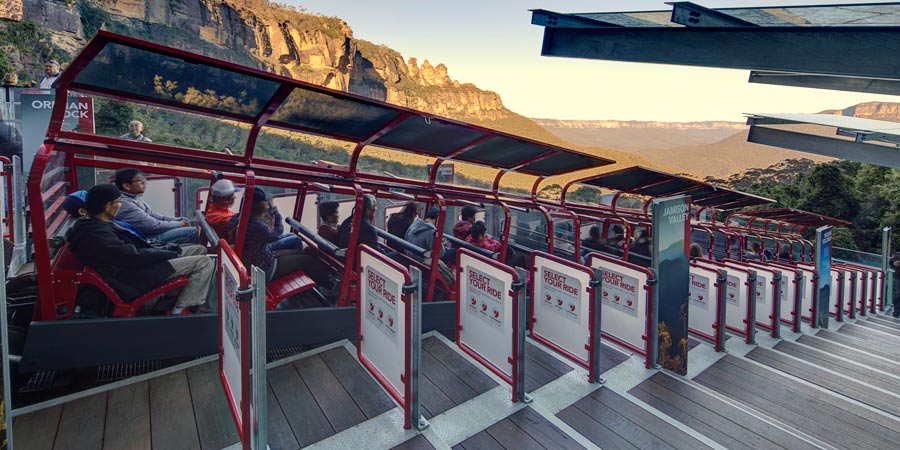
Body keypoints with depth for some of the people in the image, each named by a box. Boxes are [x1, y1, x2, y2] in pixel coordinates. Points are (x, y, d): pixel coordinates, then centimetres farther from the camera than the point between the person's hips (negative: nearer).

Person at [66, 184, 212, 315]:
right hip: (133, 278, -11)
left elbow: (133, 245, 14)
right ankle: (180, 310, -7)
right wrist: (170, 254, -11)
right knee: (204, 262, -18)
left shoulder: (93, 224, 11)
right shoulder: (97, 234, -22)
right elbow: (133, 256, -23)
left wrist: (167, 250, 5)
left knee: (200, 250, 9)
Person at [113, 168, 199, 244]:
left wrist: (180, 220, 3)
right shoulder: (125, 204, -20)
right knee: (192, 232, -19)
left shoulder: (135, 199, 10)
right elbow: (154, 226, -22)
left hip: (150, 233, 10)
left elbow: (153, 216, 16)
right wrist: (179, 224, -10)